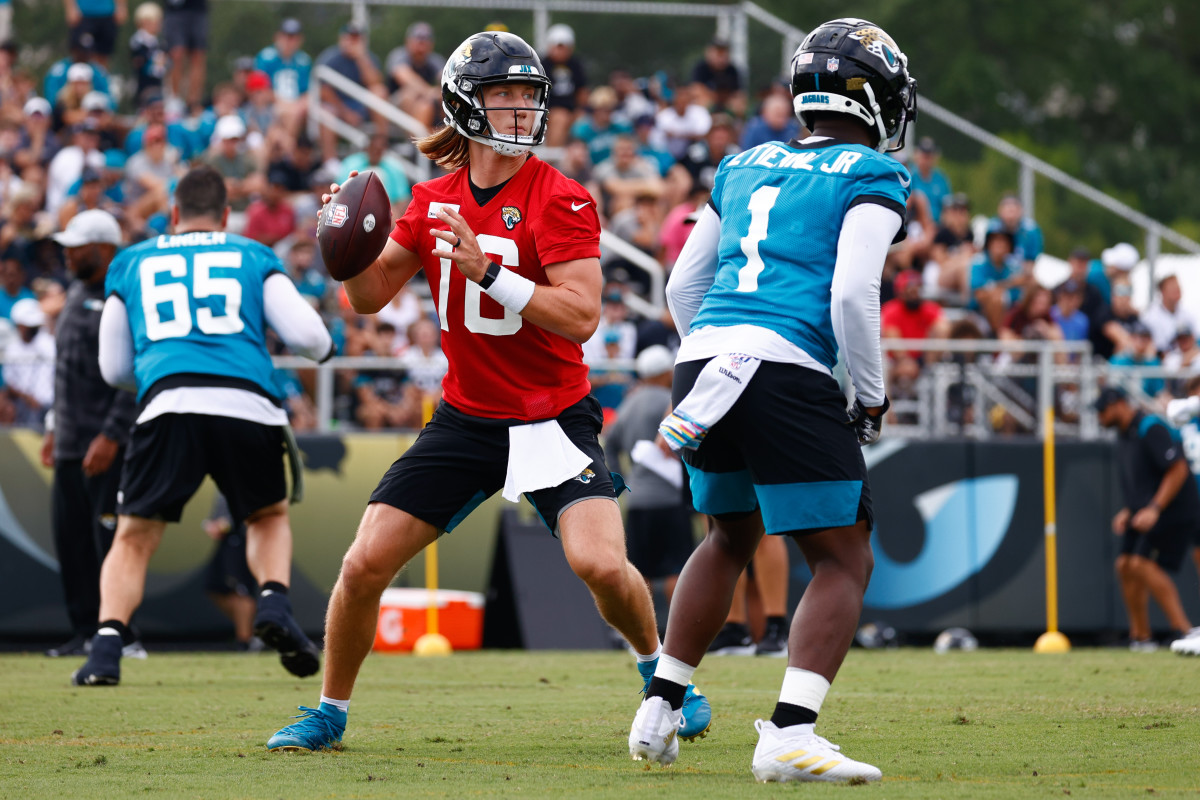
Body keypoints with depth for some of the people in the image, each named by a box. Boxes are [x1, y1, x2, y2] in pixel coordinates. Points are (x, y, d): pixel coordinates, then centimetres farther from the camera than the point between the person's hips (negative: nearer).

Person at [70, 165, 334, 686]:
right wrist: (323, 346, 34)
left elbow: (114, 369, 26)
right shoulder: (253, 258, 20)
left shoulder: (131, 263, 24)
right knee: (269, 516, 26)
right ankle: (274, 604, 0)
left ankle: (106, 648, -8)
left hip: (168, 405, 0)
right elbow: (308, 336, 11)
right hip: (247, 403, 0)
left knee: (134, 538, 11)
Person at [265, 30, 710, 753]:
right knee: (364, 565, -3)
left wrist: (487, 269, -28)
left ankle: (660, 671, 9)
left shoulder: (560, 200, -12)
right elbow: (370, 296, 10)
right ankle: (329, 713, 18)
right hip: (466, 418, 4)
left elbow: (580, 316, -20)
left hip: (553, 417, -4)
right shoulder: (435, 199, 3)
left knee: (602, 564, -22)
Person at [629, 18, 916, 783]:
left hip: (703, 357, 7)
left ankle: (659, 711, 28)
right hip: (786, 375, -7)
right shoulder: (871, 178, 1)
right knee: (845, 562, 0)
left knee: (733, 536, 28)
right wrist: (873, 399, 3)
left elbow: (683, 285, 22)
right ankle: (790, 734, -17)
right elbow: (852, 296, -10)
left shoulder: (744, 167, 20)